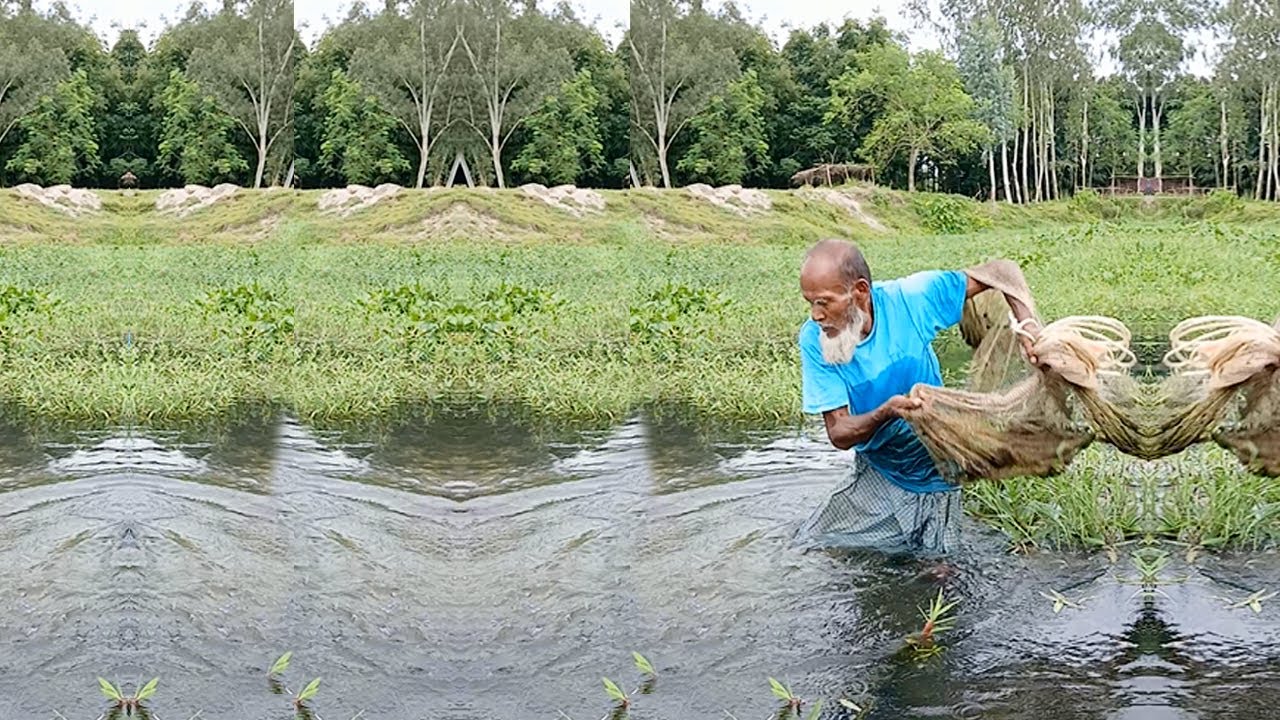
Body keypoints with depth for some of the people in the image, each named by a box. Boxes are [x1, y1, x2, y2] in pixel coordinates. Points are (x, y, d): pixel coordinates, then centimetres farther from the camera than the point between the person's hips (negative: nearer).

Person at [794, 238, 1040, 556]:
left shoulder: (910, 297, -22)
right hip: (876, 475, 2)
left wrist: (1027, 325, -26)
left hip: (933, 479, -1)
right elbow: (838, 434, -20)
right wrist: (886, 413, -40)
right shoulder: (814, 340, -19)